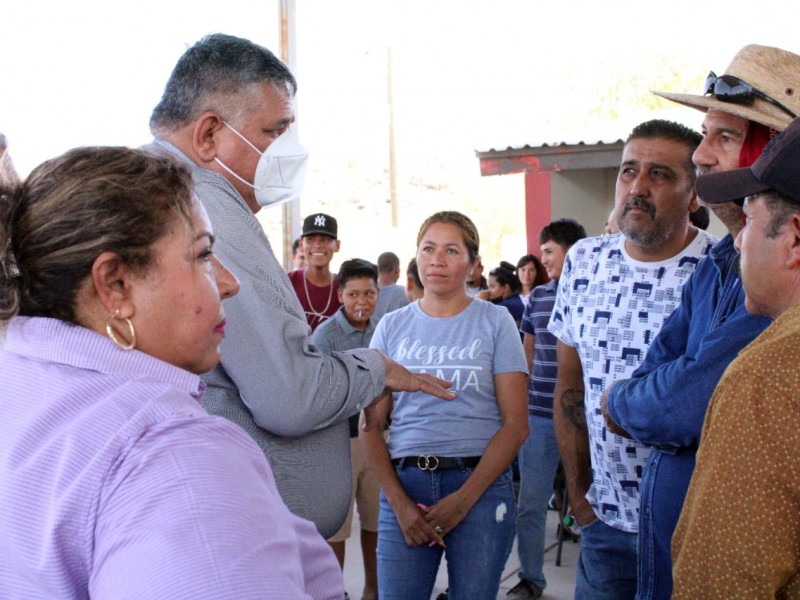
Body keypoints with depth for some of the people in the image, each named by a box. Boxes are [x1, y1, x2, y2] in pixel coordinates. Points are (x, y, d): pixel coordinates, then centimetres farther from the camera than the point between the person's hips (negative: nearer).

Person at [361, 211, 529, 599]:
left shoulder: (495, 322, 2)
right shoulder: (392, 326, 7)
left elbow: (515, 424, -4)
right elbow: (371, 426, 5)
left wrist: (464, 498, -11)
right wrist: (399, 501, -7)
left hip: (480, 483, -1)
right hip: (404, 482, 1)